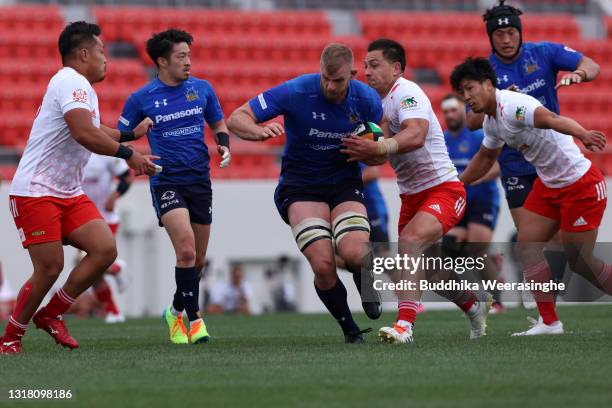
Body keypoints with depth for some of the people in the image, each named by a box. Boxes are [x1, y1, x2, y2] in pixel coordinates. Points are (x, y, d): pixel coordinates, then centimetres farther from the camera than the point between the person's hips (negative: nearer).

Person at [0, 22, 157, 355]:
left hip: (68, 194, 9)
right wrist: (128, 154, -23)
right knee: (50, 268, -11)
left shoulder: (79, 86, 17)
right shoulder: (72, 82, -14)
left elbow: (92, 132, 37)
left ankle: (51, 315, 9)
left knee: (105, 249, -5)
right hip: (35, 192, -9)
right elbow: (84, 134, -29)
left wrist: (132, 133, 42)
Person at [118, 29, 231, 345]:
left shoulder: (202, 89, 5)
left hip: (200, 180, 4)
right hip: (166, 181, -4)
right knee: (186, 248, -23)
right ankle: (193, 317, -13)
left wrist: (224, 145, 0)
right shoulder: (141, 99, -3)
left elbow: (218, 124, 19)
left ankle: (176, 312, 32)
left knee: (197, 259, 9)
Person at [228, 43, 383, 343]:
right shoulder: (295, 92, -18)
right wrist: (258, 131, -39)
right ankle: (349, 328, 5)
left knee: (353, 253, -25)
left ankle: (368, 285, 13)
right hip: (300, 186, -1)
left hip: (345, 183, 1)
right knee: (323, 265, -21)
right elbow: (236, 119, -17)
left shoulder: (367, 100, -9)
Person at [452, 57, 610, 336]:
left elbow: (549, 119, -44)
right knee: (526, 247, 1)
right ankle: (549, 322, 5)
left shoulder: (511, 105, -24)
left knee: (579, 262, -4)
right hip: (548, 184, 9)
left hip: (580, 184, -9)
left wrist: (582, 134, -62)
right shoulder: (491, 120, 6)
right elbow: (485, 158, 27)